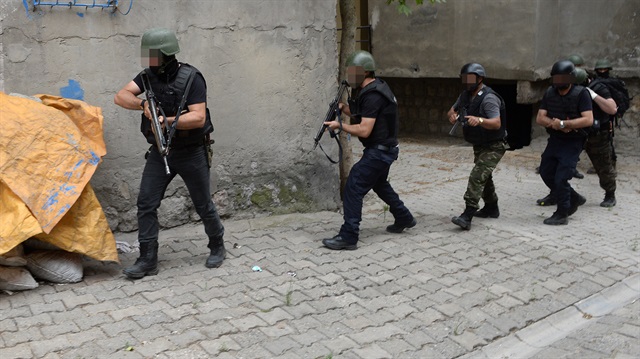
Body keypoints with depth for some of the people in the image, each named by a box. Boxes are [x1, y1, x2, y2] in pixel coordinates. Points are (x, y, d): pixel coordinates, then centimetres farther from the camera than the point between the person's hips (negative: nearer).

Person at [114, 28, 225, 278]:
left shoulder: (191, 78, -16)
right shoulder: (148, 76, 1)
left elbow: (198, 117, -23)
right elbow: (121, 97, -8)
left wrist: (166, 121, -33)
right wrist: (143, 103, -27)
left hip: (191, 152, -5)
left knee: (203, 205, 7)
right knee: (146, 204, -2)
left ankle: (217, 246, 30)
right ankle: (148, 260, 6)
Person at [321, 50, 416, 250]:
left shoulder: (373, 96, -22)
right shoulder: (371, 90, 10)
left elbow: (364, 130, -26)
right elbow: (362, 115, 19)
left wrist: (340, 126, -15)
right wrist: (343, 108, 2)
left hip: (379, 151, -11)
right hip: (383, 149, 11)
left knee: (353, 188, -10)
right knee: (379, 184, 28)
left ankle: (348, 237, -8)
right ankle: (404, 219, 42)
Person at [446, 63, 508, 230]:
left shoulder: (489, 98, -24)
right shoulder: (466, 95, 2)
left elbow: (497, 123, -32)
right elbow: (452, 110, 11)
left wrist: (479, 120, -50)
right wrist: (452, 115, -14)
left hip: (493, 147, -9)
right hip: (479, 146, 9)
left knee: (477, 176, -20)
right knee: (484, 177, 23)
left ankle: (467, 216, -24)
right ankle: (491, 208, 42)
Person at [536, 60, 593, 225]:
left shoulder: (581, 93, -13)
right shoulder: (550, 93, 3)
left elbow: (588, 120, -21)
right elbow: (540, 118, -1)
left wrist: (562, 123, -23)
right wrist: (553, 123, -21)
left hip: (572, 143, -7)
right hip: (554, 140, 7)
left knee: (560, 178, -9)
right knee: (546, 172, 13)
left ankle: (562, 214, 7)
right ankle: (574, 199, 32)